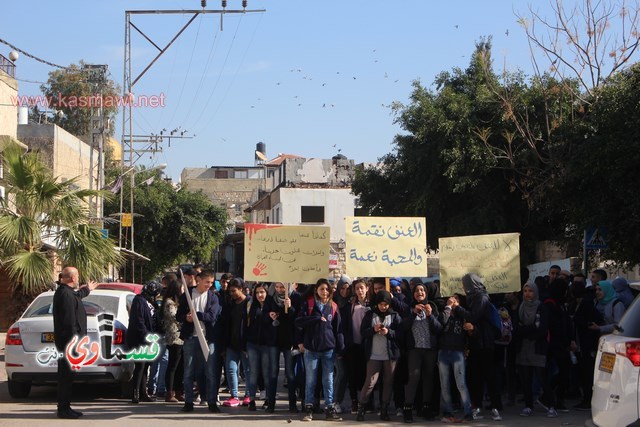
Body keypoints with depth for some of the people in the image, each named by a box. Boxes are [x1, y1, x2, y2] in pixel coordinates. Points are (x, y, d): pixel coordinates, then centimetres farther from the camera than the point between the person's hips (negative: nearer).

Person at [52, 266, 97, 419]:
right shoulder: (66, 294, -18)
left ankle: (64, 408, 20)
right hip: (68, 339, -11)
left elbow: (77, 296, 41)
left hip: (67, 341, 11)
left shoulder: (67, 292, 16)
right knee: (66, 375, -6)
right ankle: (63, 409, -2)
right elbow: (69, 321, -23)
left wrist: (87, 290, 59)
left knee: (66, 375, 14)